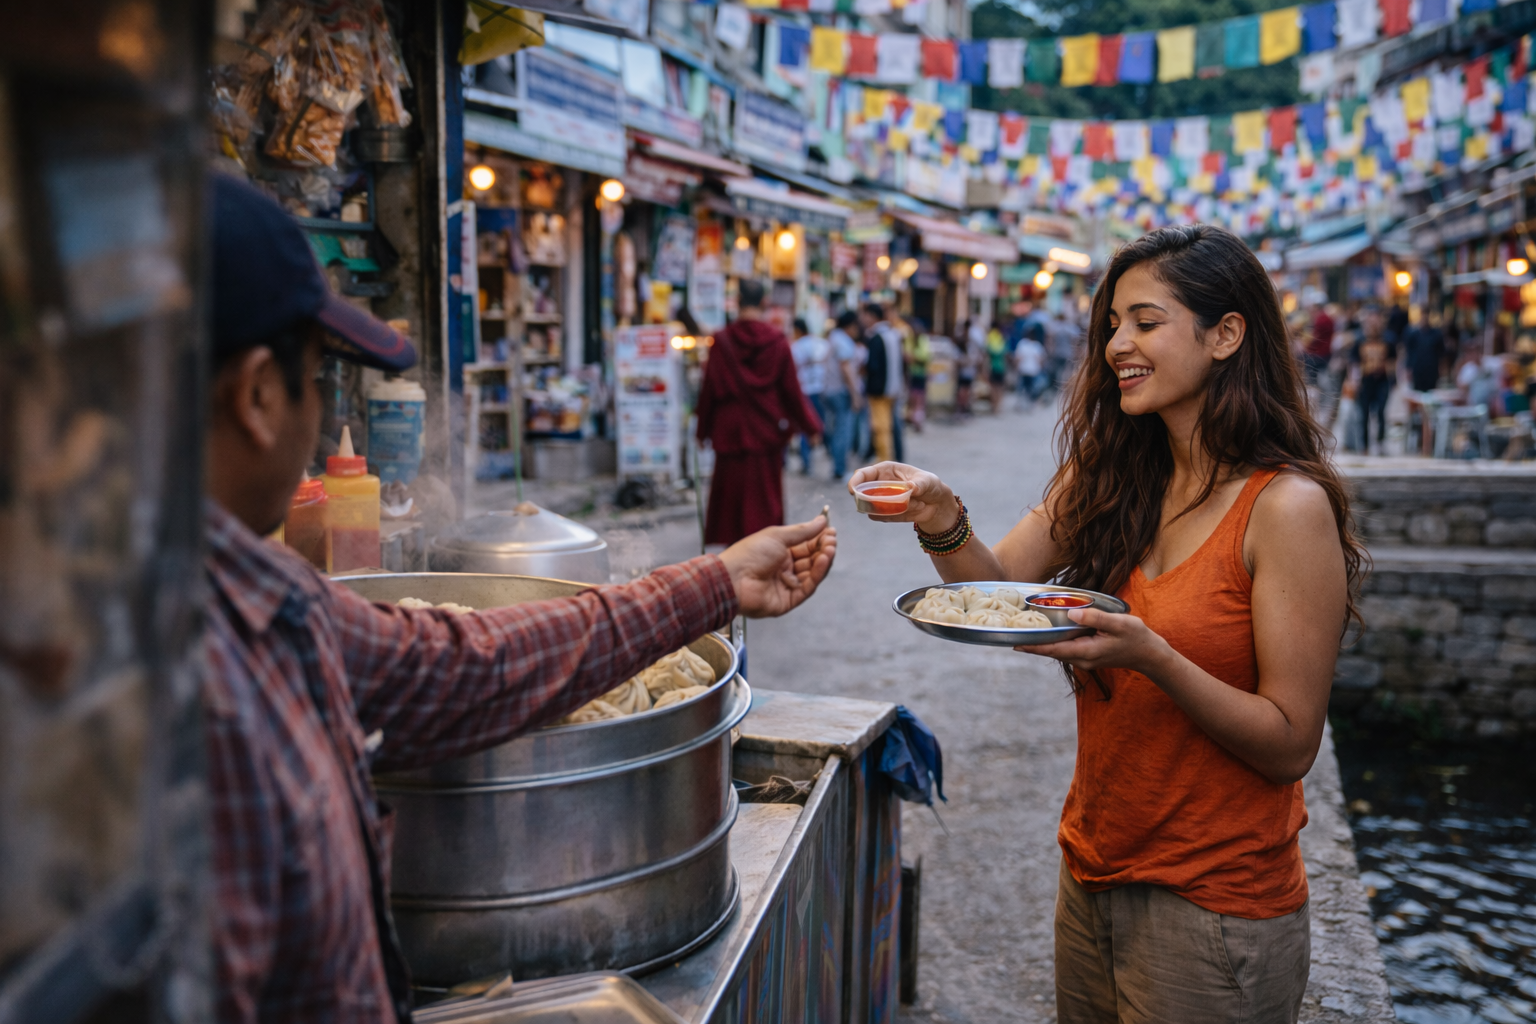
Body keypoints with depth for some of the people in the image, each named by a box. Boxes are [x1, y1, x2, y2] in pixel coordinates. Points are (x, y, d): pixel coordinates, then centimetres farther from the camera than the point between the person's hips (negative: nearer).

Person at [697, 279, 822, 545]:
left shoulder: (722, 341, -5)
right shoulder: (778, 341, -5)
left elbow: (709, 390, -1)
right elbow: (791, 388, -3)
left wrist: (703, 430, 11)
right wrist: (810, 426, 8)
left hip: (731, 433, 0)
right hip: (767, 432, 0)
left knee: (731, 496, 9)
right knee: (766, 496, 9)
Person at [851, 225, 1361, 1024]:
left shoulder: (1287, 507, -17)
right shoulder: (1108, 477, 2)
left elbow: (1290, 744, -16)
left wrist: (1149, 655, -30)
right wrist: (942, 518, -20)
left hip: (1214, 908, -5)